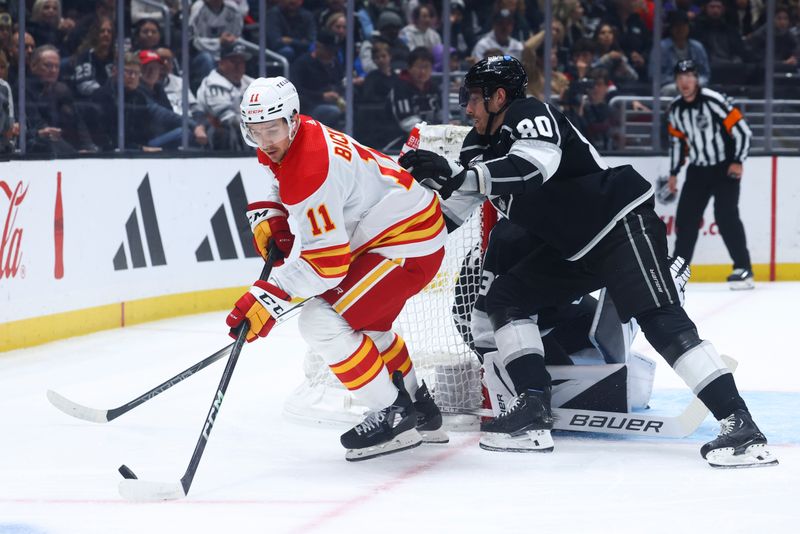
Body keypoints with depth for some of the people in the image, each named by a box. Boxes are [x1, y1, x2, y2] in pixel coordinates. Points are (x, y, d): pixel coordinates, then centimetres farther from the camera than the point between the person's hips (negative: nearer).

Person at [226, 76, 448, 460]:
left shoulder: (311, 172, -30)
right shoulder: (281, 146, -1)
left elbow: (326, 262, -30)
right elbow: (282, 181, 24)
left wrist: (268, 298, -32)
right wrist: (269, 217, 4)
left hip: (408, 243, -11)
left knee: (323, 322, -16)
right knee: (365, 323, 28)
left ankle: (392, 417, -7)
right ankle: (419, 410, 41)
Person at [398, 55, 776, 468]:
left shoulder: (530, 115, -14)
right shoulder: (484, 143, 13)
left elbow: (535, 167, -33)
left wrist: (458, 174, -35)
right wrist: (425, 176, -6)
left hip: (622, 225, -10)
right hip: (572, 247, 10)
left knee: (660, 321, -21)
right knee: (506, 297, 5)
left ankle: (739, 424, -25)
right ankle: (534, 412, -2)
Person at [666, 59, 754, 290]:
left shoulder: (713, 101, -18)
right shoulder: (675, 109, 2)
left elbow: (742, 130, -17)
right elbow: (678, 141, 16)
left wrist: (737, 162, -20)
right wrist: (673, 173, 15)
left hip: (725, 167, -6)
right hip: (698, 169, 6)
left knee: (726, 216, -17)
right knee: (685, 217, 3)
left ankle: (743, 269, -13)